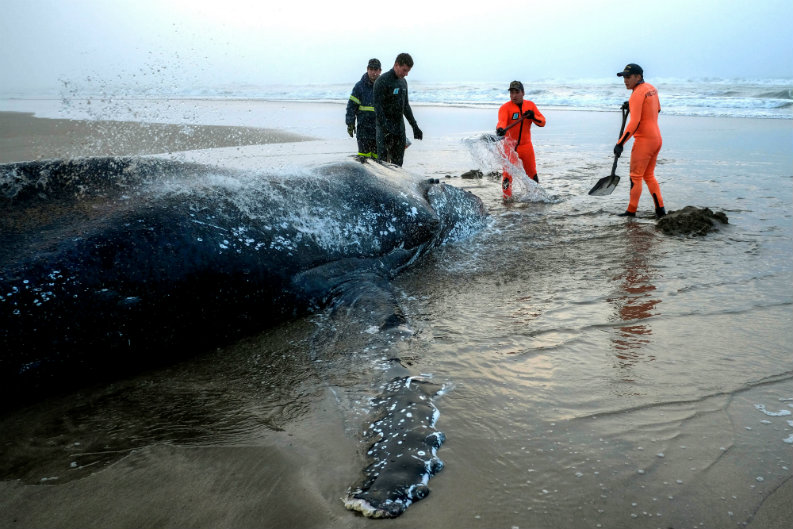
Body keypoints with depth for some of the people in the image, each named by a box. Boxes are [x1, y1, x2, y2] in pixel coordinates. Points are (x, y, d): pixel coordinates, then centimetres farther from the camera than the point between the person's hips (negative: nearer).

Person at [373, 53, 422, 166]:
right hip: (386, 128, -7)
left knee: (398, 161, 8)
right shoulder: (382, 81, -11)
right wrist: (385, 129, -24)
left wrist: (415, 126, 19)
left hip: (400, 127, 7)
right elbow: (378, 107, -16)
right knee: (383, 160, -8)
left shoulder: (403, 82, 14)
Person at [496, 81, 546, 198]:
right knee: (508, 173, -12)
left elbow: (543, 122, 2)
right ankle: (507, 197, 4)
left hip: (526, 146, 4)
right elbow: (502, 121, -30)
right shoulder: (505, 107, -10)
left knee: (532, 173, 13)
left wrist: (533, 116, -18)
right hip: (510, 146, -3)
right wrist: (500, 129, -52)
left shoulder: (530, 105, 3)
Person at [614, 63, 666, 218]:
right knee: (649, 176, 16)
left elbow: (634, 123, -24)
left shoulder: (637, 94, -16)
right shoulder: (651, 88, 11)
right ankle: (660, 209, 13)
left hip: (644, 140, -9)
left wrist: (620, 143, -25)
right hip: (656, 137, 9)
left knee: (636, 176, 0)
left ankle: (631, 211, 7)